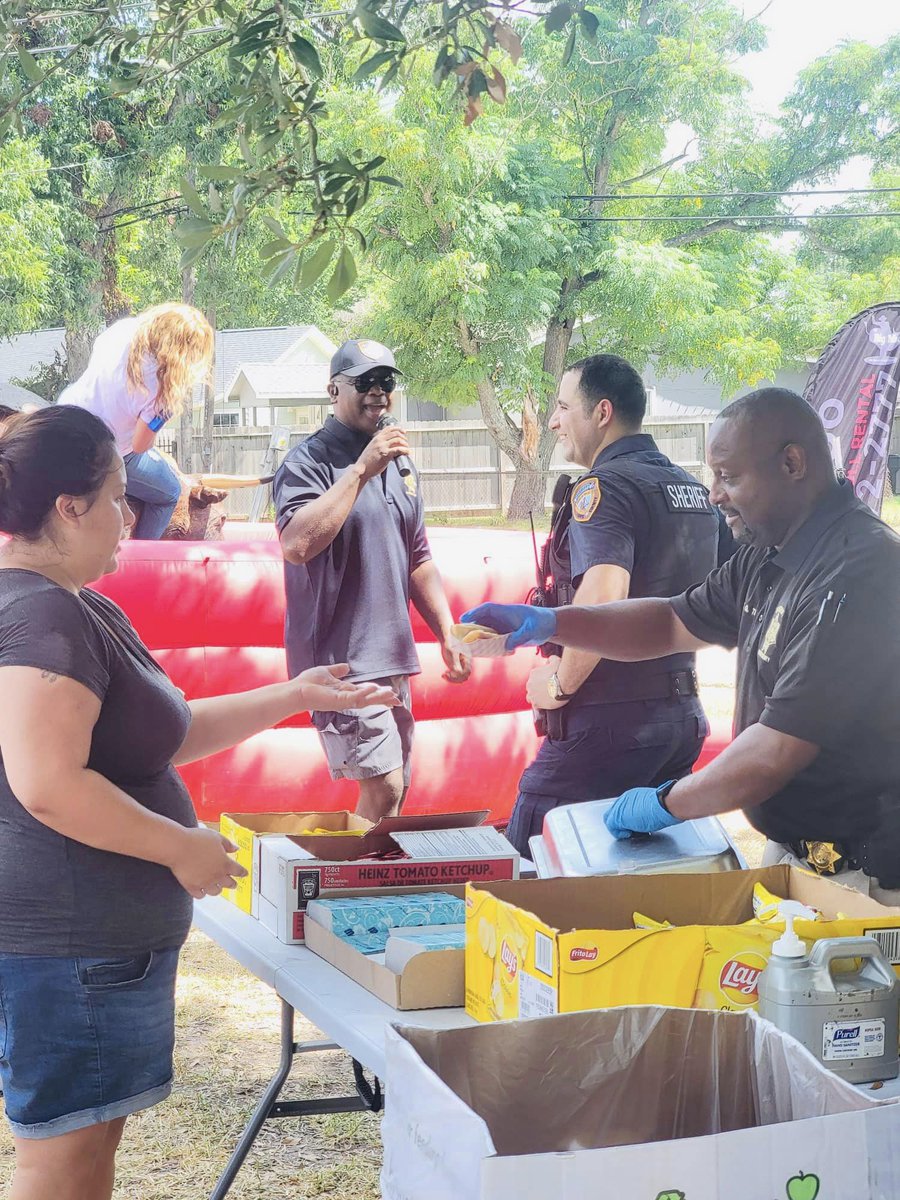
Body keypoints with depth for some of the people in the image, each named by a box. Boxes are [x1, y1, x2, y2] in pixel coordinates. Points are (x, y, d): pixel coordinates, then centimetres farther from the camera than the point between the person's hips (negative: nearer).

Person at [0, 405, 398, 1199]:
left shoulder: (84, 611, 13)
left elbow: (167, 735, 21)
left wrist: (297, 696, 20)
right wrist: (182, 848, -18)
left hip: (98, 933, 11)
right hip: (65, 940, -11)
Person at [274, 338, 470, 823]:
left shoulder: (401, 466, 17)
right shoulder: (307, 463, -8)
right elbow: (297, 544, -26)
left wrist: (447, 635, 15)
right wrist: (361, 469, -24)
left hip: (391, 658, 8)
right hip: (341, 660, -8)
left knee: (394, 791, 10)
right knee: (382, 788, -16)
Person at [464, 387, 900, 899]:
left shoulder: (855, 573, -24)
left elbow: (778, 751, -26)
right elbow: (673, 623, 21)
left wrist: (668, 803, -13)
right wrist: (548, 623, 7)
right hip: (791, 850, 9)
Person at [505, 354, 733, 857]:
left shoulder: (604, 486, -15)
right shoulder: (694, 490, 13)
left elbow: (602, 596, -31)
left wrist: (561, 683, -18)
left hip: (608, 720, -9)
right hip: (682, 715, 9)